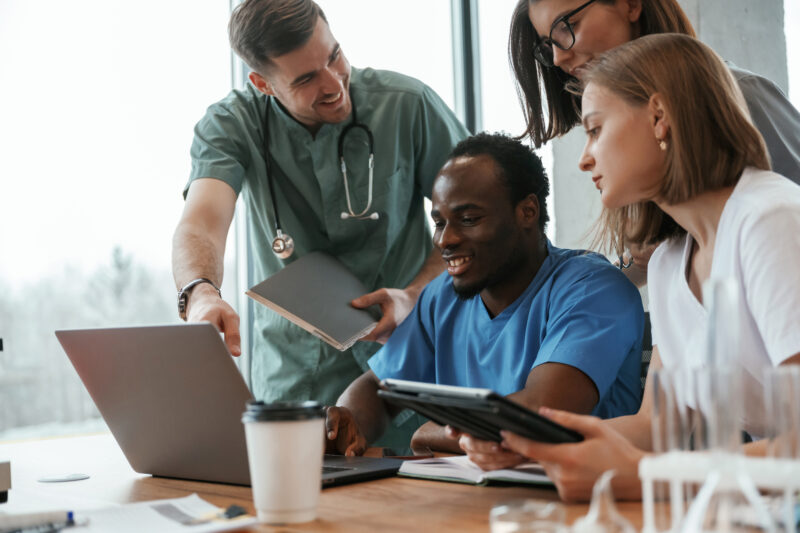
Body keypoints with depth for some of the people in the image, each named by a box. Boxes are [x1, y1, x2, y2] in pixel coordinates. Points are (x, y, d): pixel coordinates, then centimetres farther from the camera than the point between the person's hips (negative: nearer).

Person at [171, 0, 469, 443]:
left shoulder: (407, 104, -8)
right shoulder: (230, 125, -6)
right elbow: (201, 225, -23)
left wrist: (415, 295, -16)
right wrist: (201, 294, -45)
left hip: (400, 366, 0)